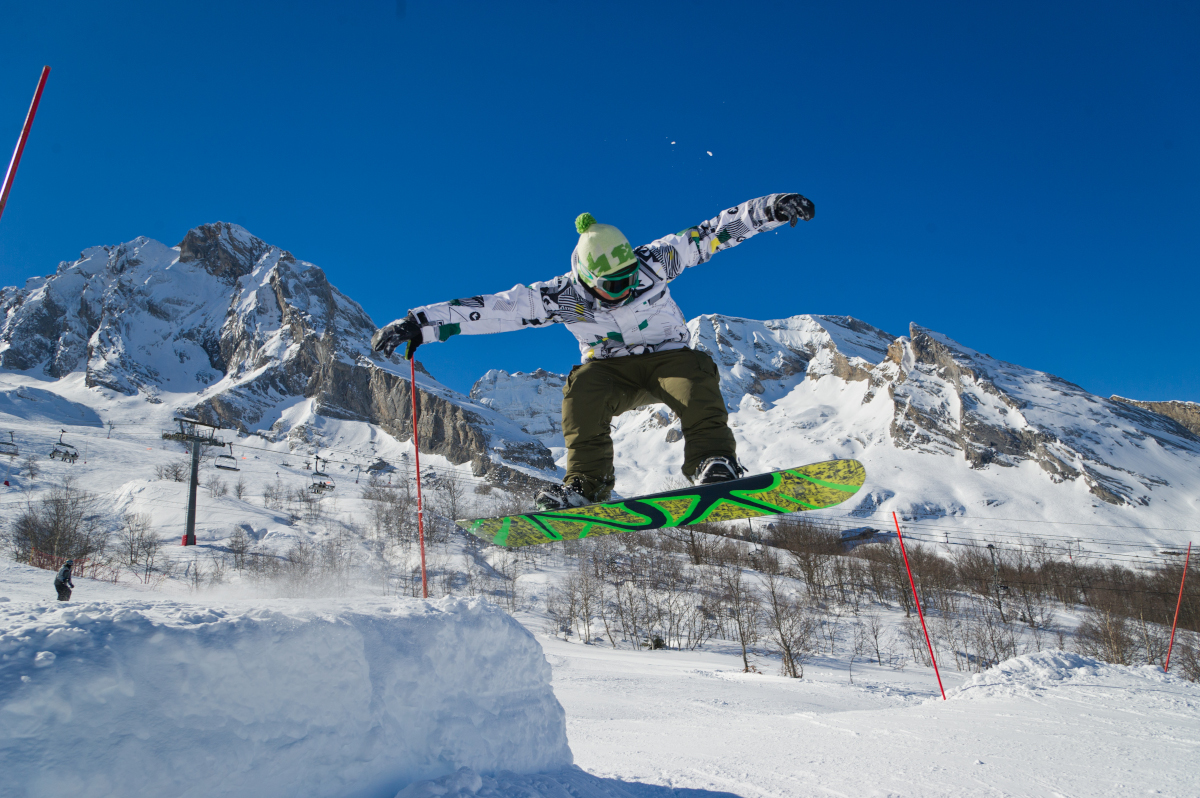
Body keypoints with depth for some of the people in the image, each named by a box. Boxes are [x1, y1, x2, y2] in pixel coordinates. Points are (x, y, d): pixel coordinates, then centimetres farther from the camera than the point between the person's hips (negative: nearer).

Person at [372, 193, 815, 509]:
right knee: (582, 388, -32)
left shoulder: (654, 263, -17)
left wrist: (770, 208, -22)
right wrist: (420, 324, -25)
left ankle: (713, 461, -31)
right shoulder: (562, 296, -18)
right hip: (611, 370, 1)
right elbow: (490, 308, -21)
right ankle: (586, 483, -27)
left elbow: (713, 232, -14)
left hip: (666, 358, 0)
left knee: (695, 374, -33)